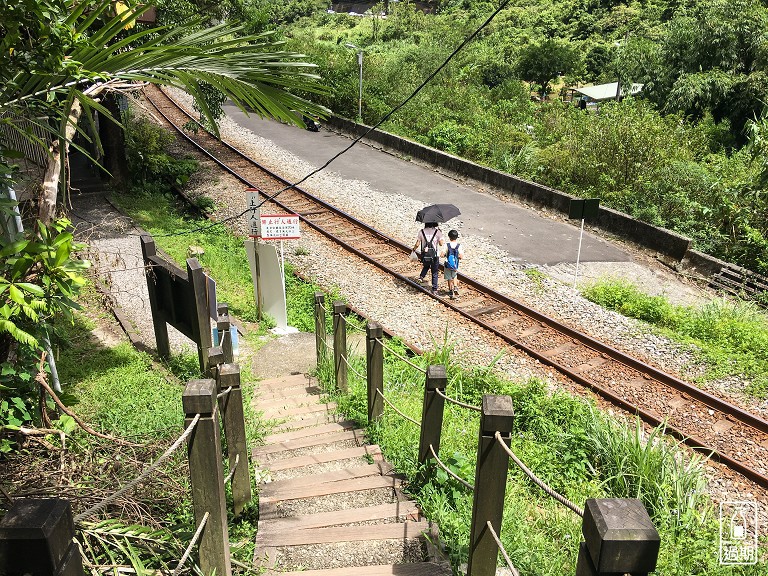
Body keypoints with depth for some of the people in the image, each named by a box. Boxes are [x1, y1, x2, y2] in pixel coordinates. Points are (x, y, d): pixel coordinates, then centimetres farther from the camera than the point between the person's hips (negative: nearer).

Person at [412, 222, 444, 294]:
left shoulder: (421, 232, -7)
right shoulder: (437, 232, -12)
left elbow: (417, 244, -5)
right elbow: (441, 243, -8)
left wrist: (414, 249, 16)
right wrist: (441, 234, 4)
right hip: (434, 256, -2)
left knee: (426, 266, 34)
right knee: (434, 273, 12)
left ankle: (421, 276, 13)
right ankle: (434, 290, 14)